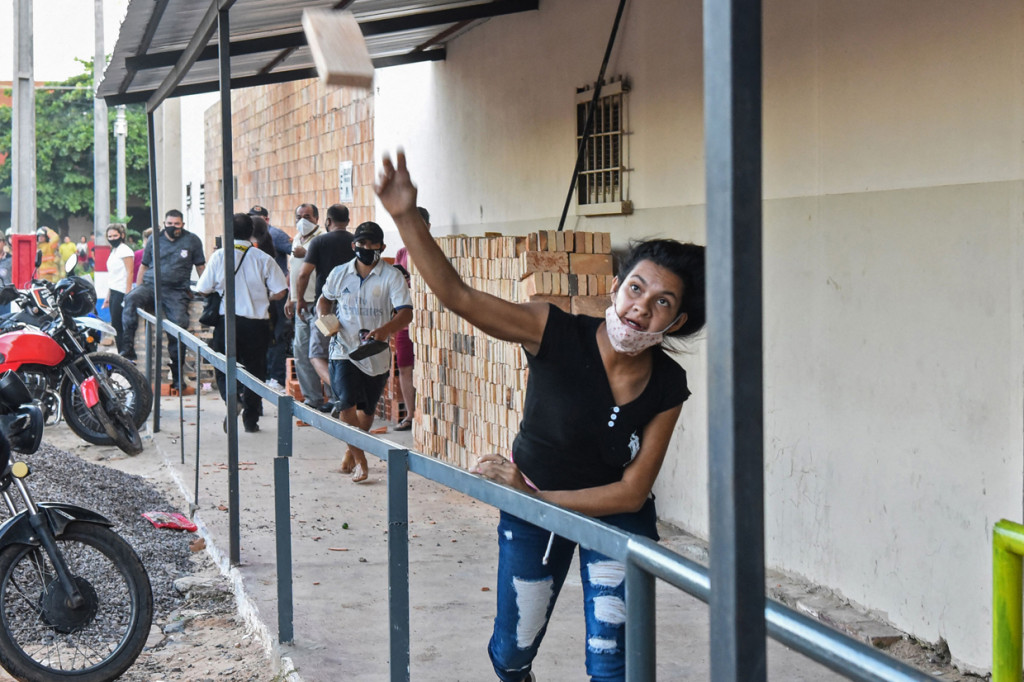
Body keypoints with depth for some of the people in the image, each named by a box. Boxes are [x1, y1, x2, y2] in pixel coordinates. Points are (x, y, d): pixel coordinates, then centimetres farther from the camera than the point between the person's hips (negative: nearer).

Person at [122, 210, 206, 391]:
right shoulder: (154, 239, 14)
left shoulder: (192, 241, 10)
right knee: (131, 300, -30)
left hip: (176, 292, -1)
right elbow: (144, 265, 19)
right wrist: (137, 289, 12)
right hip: (151, 286, 1)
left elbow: (200, 266, 15)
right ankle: (128, 349, -33)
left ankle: (177, 374, -6)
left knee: (178, 325, -19)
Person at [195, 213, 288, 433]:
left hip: (226, 320, 0)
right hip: (257, 322, 0)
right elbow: (280, 291, -4)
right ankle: (251, 420, 15)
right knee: (254, 370, 12)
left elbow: (203, 289, -2)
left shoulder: (219, 256, -4)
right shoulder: (263, 259, -4)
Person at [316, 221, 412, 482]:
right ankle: (360, 461, -7)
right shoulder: (339, 274, 5)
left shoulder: (392, 277, -6)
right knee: (348, 405, -15)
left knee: (366, 411, 13)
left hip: (376, 353, 0)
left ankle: (352, 451, 38)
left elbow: (405, 313, -14)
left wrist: (385, 330, -34)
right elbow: (325, 299, 23)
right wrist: (324, 317, 0)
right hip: (344, 350, 0)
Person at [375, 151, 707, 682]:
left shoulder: (667, 387, -17)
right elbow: (458, 296, -32)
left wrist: (531, 495, -22)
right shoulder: (558, 335, -24)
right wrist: (407, 218, -43)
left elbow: (631, 492, -16)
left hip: (614, 518, 0)